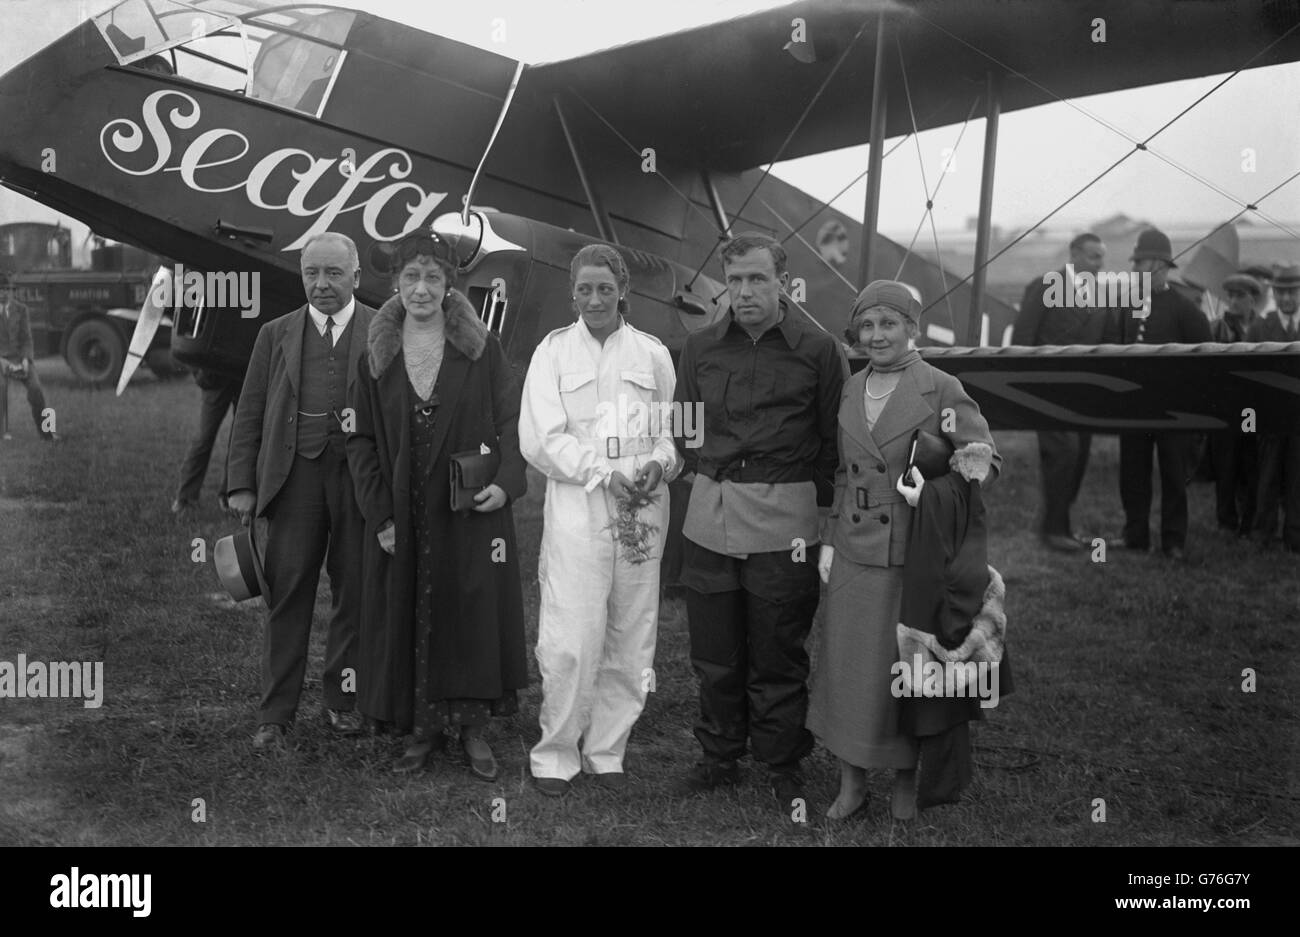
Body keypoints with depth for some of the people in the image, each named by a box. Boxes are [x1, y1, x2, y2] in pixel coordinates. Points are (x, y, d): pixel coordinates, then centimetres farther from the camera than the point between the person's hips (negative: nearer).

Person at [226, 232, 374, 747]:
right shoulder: (275, 335, 11)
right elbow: (249, 415, 10)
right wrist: (241, 485, 2)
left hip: (362, 479, -1)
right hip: (294, 478, 1)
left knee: (354, 595, 6)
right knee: (287, 597, 3)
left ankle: (343, 700, 21)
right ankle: (275, 711, 11)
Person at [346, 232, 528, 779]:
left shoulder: (480, 349, -1)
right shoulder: (376, 358, 3)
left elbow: (513, 419, 0)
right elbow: (361, 440, 3)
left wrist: (506, 481, -15)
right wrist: (379, 515, -5)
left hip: (472, 511, -1)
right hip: (403, 517, 1)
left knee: (475, 615, 3)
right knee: (410, 619, 6)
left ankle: (474, 728, 16)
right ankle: (424, 728, 19)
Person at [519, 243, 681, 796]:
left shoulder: (653, 354, 11)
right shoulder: (553, 351, 4)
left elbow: (674, 431, 15)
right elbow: (540, 440, -3)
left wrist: (659, 466, -8)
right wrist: (606, 476, -12)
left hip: (641, 511, 3)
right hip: (576, 508, -2)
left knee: (630, 642, 5)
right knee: (571, 643, -8)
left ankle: (607, 752, 20)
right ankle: (556, 755, 9)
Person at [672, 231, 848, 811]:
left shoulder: (818, 350, -2)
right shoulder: (700, 347, 8)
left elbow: (834, 438, 3)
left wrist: (811, 499, 0)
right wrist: (709, 476, 9)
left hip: (785, 522, -3)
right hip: (709, 517, 3)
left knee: (778, 655, 5)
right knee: (713, 651, 10)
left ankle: (783, 767, 20)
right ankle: (719, 756, 26)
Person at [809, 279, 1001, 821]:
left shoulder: (942, 390, -7)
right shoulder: (849, 392, 9)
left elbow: (988, 460, -5)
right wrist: (828, 540, 11)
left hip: (916, 557, -4)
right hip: (855, 553, 4)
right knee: (847, 668, 7)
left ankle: (906, 781, 26)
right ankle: (851, 783, 21)